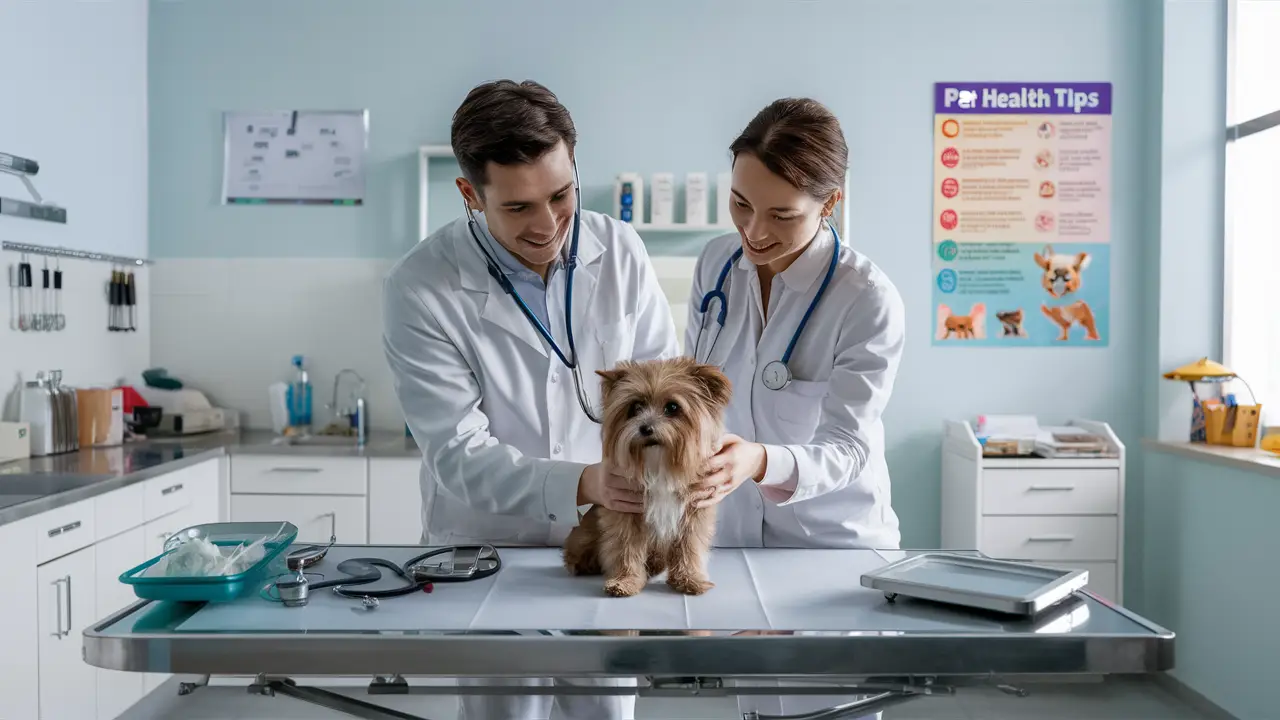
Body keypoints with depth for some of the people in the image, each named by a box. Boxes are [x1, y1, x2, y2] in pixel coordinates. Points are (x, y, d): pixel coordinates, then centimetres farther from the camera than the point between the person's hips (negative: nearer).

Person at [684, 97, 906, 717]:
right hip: (731, 531, 4)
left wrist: (761, 461, -39)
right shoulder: (717, 263, -4)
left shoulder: (869, 300, -21)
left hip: (833, 543, -4)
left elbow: (847, 447, -22)